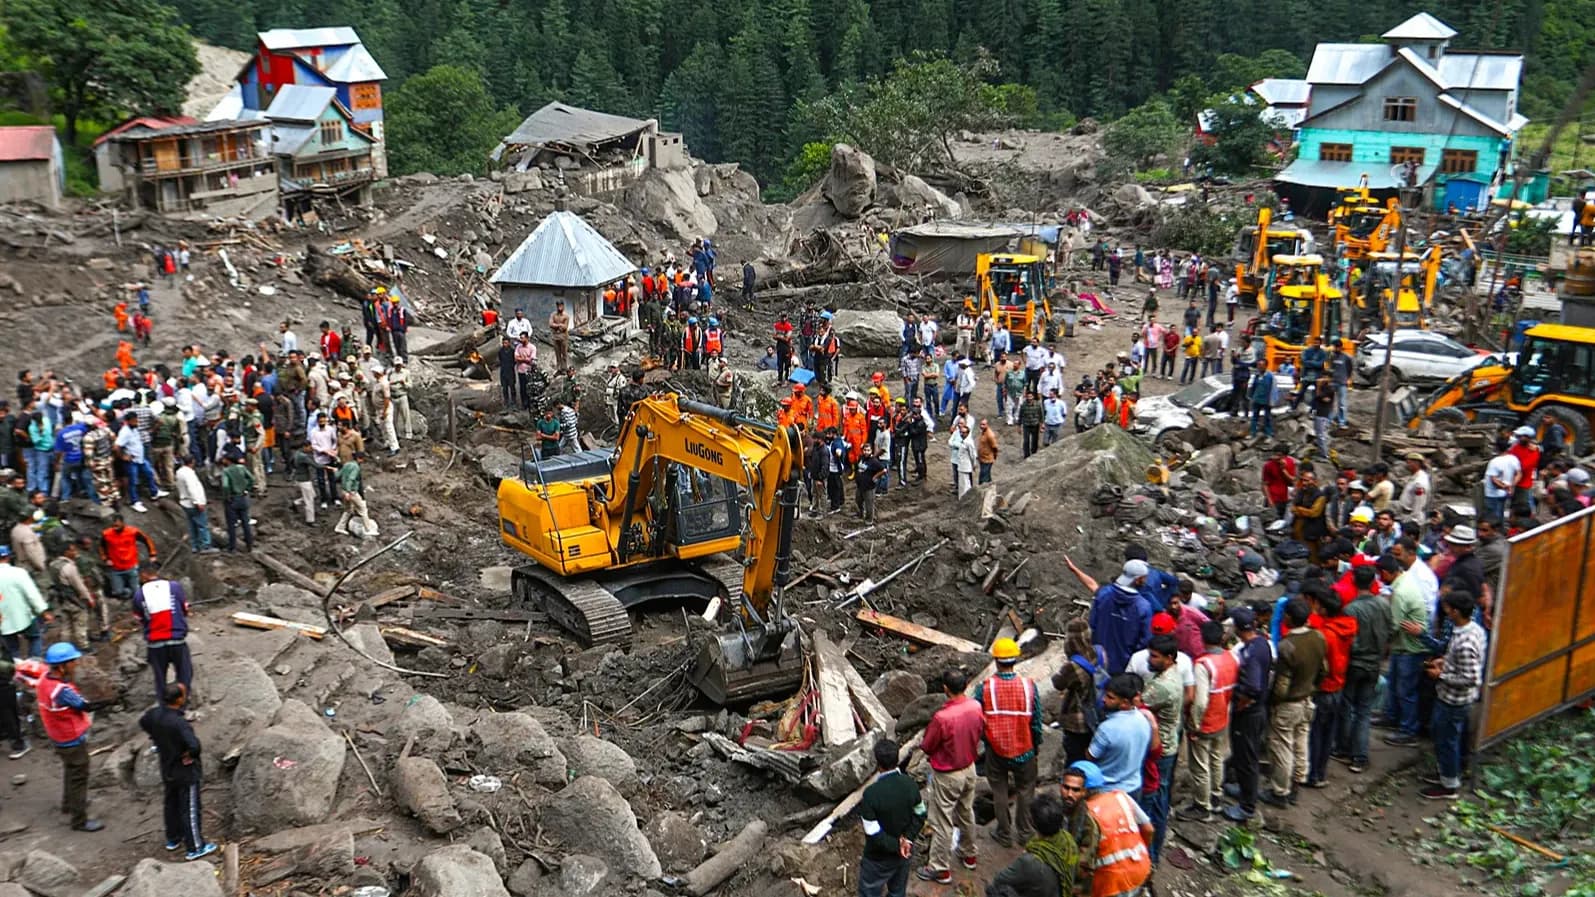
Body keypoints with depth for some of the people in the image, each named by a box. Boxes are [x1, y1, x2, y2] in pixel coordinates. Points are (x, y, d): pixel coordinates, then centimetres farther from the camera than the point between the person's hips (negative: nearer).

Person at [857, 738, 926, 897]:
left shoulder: (871, 793, -30)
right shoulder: (910, 784, -13)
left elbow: (873, 833, -26)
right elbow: (920, 816, -1)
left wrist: (897, 846, -15)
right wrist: (908, 838, -10)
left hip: (879, 859, -5)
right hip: (904, 854, 5)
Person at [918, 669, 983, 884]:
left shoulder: (942, 717, -33)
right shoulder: (976, 708, -15)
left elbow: (927, 747, -18)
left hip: (947, 776, -6)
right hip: (969, 769, 6)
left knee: (942, 822, 10)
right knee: (967, 813, 27)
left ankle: (940, 869, 22)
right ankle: (968, 854, 45)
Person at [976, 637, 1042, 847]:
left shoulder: (984, 688, -17)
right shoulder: (1029, 686, -15)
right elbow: (1036, 720, -5)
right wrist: (1037, 744, 11)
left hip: (995, 749, 0)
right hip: (1024, 749, 1)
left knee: (1000, 792, 16)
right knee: (1025, 790, 19)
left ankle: (1004, 834, 28)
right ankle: (1025, 833, 30)